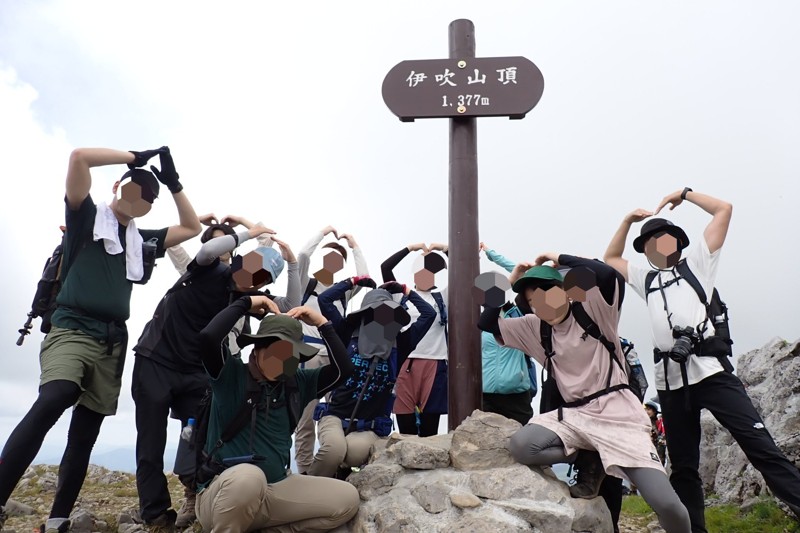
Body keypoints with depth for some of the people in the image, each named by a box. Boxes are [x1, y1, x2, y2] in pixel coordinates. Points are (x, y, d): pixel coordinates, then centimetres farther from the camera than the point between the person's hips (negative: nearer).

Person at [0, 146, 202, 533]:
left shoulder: (141, 240, 18)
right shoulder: (87, 217, 6)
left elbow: (192, 228, 24)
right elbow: (79, 156, -8)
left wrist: (173, 182, 16)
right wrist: (135, 158, 0)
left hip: (113, 341, 5)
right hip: (72, 329, -5)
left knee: (85, 434, 4)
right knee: (51, 403, -30)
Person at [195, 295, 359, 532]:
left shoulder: (297, 383, 8)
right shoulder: (231, 375, -7)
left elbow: (343, 369, 1)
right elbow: (208, 336, -25)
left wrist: (322, 323, -2)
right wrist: (245, 303, -13)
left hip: (276, 489, 6)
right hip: (223, 492, -5)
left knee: (347, 499, -8)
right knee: (247, 476, -41)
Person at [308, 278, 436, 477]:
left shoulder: (399, 345, 6)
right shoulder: (349, 336, 2)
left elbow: (429, 314, 6)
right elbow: (324, 299, -1)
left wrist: (405, 290, 13)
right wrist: (353, 281, 8)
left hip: (370, 426, 1)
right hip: (336, 416, -1)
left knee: (354, 452, -33)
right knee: (334, 450, -34)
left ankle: (343, 469, 4)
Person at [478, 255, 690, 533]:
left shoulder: (593, 309, -2)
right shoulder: (536, 329, 10)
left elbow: (608, 274, -22)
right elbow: (487, 323, 10)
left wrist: (560, 258, -10)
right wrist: (510, 281, 4)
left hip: (616, 414, -4)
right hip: (574, 416, 4)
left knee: (667, 505, -16)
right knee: (520, 446, -25)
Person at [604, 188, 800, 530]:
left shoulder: (696, 263, 15)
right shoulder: (646, 280, 26)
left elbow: (724, 209, 12)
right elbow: (611, 259, 35)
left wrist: (684, 193, 16)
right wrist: (627, 221, 27)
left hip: (710, 369, -4)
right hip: (670, 380, 4)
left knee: (760, 446, -11)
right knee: (683, 466, 6)